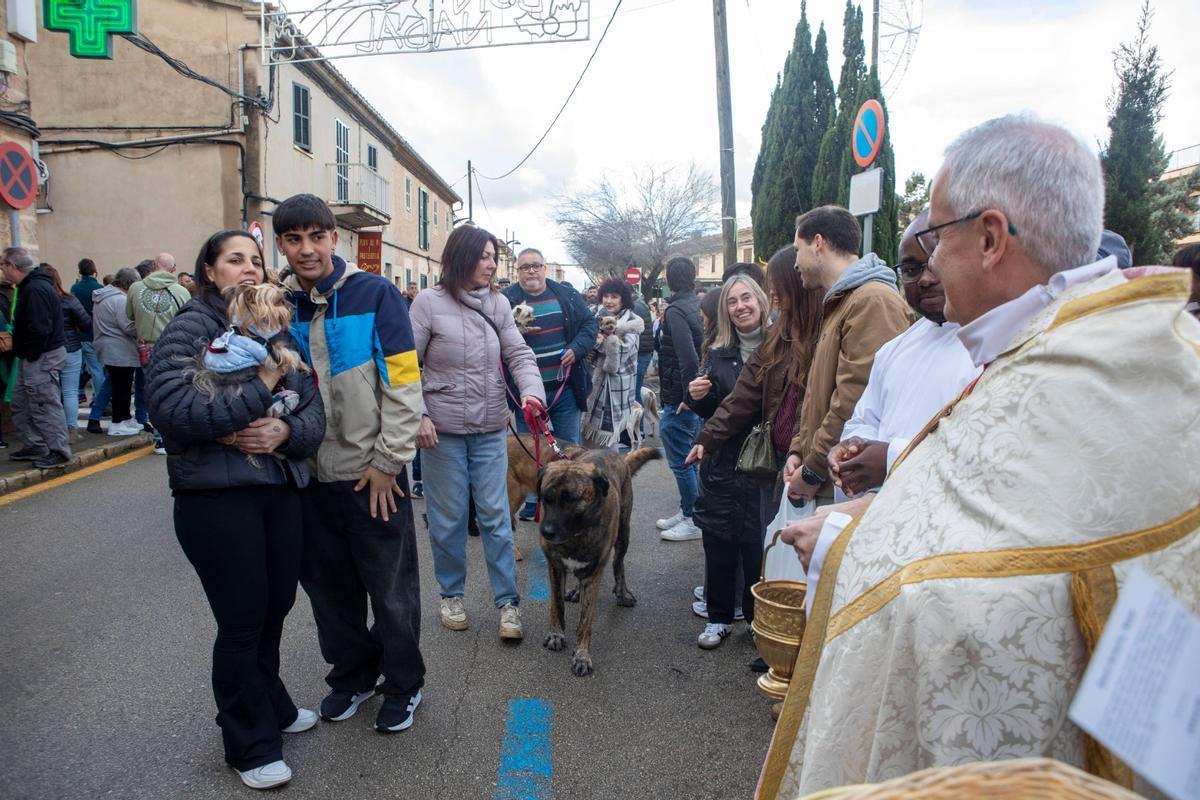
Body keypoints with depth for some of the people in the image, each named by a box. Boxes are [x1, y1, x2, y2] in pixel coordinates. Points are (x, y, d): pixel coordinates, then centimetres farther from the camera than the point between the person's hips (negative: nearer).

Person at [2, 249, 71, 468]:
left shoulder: (36, 289, -20)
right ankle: (34, 446, 26)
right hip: (33, 358, 11)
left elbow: (40, 330, -26)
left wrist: (30, 355, -16)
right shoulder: (29, 286, 13)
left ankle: (59, 451, 3)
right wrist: (24, 354, 12)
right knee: (20, 403, 18)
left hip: (42, 358, -11)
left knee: (46, 405, -4)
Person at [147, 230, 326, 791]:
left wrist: (287, 431, -15)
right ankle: (250, 743, 25)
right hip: (217, 497, -5)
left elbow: (314, 408, 6)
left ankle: (270, 705, 41)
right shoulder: (189, 328, -6)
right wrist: (260, 388, -20)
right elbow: (171, 408, -22)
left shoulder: (276, 330, 11)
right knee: (243, 619, 5)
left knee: (277, 605, 15)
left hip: (281, 489, 5)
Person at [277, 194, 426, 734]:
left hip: (372, 472, -4)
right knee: (328, 585, 17)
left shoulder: (375, 294, -9)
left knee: (391, 589, 8)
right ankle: (351, 674, 38)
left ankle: (403, 685, 29)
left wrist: (387, 461, -12)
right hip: (310, 476, 4)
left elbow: (403, 384, -11)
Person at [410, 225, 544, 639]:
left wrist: (531, 389, -17)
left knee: (495, 516, 5)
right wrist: (418, 415, -11)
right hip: (443, 429, -2)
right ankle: (450, 594, 28)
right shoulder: (429, 302, -5)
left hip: (491, 428, 2)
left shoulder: (498, 303, 5)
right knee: (448, 518, 9)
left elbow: (519, 353, 3)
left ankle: (508, 601, 14)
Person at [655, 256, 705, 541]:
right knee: (690, 457, 18)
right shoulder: (698, 305, 9)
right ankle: (687, 511, 29)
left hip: (679, 399, -9)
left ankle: (693, 521, 8)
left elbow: (688, 357, -27)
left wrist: (688, 395, -18)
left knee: (681, 460, 0)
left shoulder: (676, 311, -18)